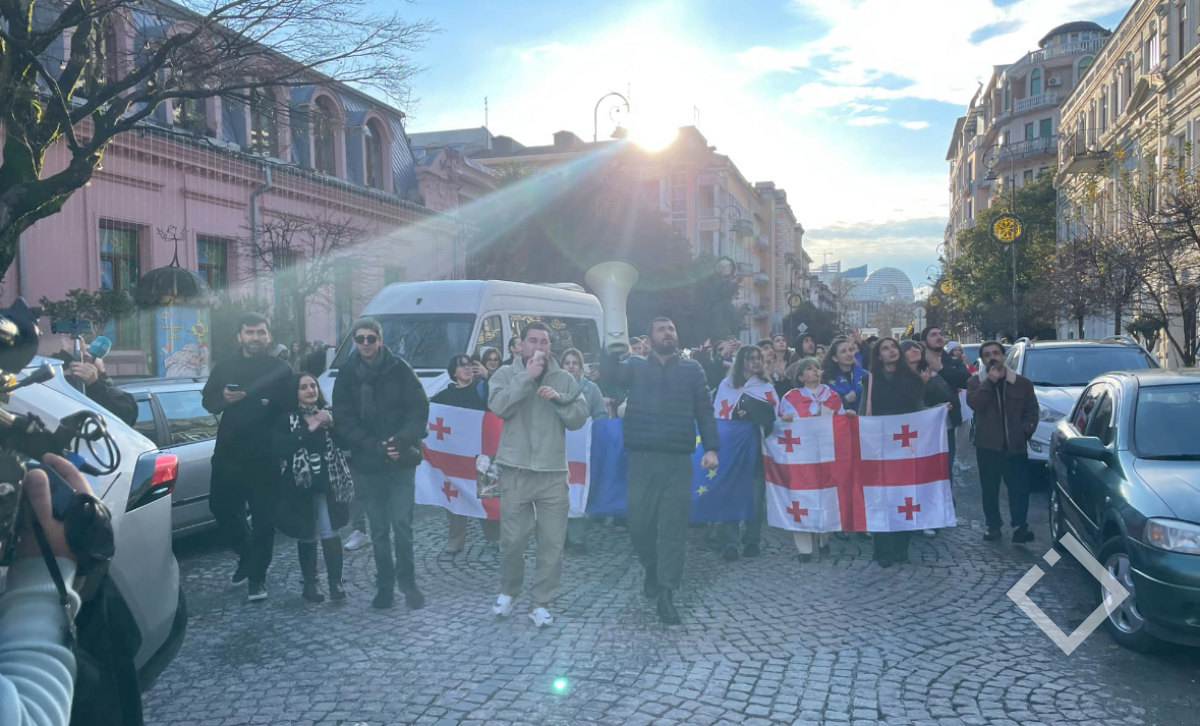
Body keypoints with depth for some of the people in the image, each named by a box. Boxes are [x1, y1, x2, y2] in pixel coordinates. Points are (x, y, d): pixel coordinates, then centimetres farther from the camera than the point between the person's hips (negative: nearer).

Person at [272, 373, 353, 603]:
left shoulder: (328, 413, 6)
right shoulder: (286, 418, -2)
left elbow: (345, 442, 1)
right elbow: (279, 448, -18)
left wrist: (333, 425, -16)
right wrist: (309, 430, -20)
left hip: (328, 483, 1)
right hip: (300, 485, -1)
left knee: (330, 532, -5)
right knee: (306, 536, 8)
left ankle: (336, 582, 0)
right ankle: (310, 583, 21)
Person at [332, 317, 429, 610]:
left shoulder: (399, 369, -2)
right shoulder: (346, 375, 3)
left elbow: (419, 408, -4)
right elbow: (345, 420, -2)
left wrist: (402, 440, -19)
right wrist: (374, 446, -15)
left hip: (402, 460, -2)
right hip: (367, 464, 2)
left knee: (402, 523, -5)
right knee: (378, 528, 8)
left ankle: (407, 582, 11)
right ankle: (385, 585, 20)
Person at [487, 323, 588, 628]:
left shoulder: (565, 379, 8)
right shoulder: (507, 374, 5)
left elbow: (579, 418, 2)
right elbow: (498, 406, -14)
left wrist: (559, 399, -14)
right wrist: (527, 376, -16)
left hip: (553, 473, 2)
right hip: (515, 471, -1)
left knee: (552, 543, 2)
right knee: (512, 540, 4)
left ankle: (540, 603, 15)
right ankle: (508, 591, 29)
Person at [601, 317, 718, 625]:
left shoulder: (692, 369, 8)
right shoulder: (637, 366, 8)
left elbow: (704, 410, 4)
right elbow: (607, 375, -9)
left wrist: (711, 448, -6)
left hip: (678, 461, 0)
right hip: (642, 459, 0)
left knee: (673, 526, -1)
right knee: (640, 524, 5)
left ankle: (666, 593, 5)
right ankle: (652, 569, 33)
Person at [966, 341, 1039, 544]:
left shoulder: (1021, 382, 6)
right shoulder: (976, 381, 4)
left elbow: (1032, 411, 9)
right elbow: (974, 404, -15)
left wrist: (1026, 431, -5)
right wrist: (989, 381, -18)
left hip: (1015, 445, 0)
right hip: (987, 445, 0)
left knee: (1019, 488, -4)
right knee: (990, 489, 6)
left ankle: (1019, 526, 3)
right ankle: (993, 526, 16)